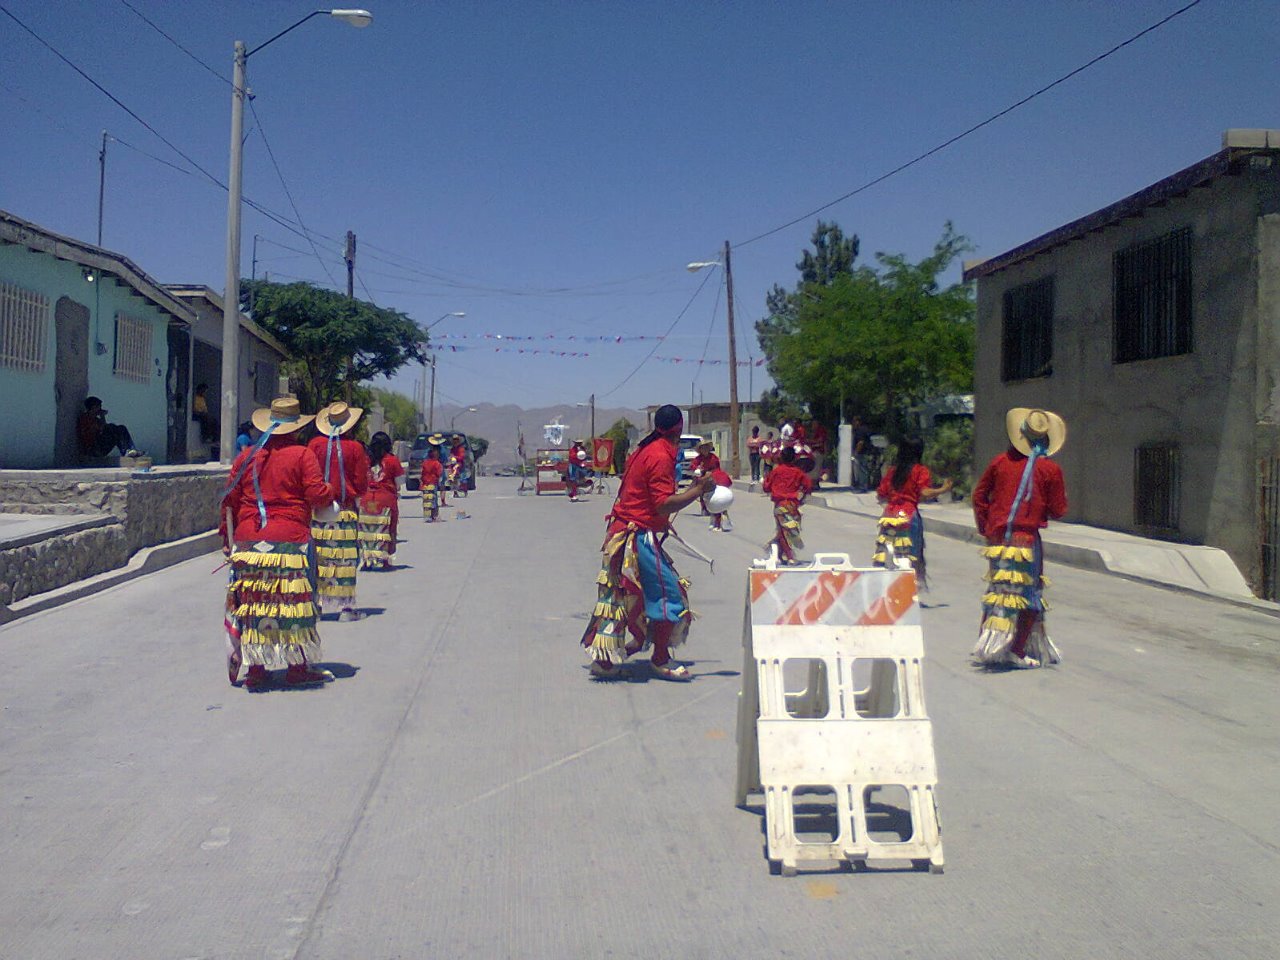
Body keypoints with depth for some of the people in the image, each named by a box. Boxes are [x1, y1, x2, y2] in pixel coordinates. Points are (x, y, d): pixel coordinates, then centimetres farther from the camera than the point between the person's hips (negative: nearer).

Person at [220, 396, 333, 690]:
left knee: (252, 603, 8)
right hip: (290, 540, -4)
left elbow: (230, 499, 10)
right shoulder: (301, 454, -3)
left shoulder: (247, 456, 9)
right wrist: (330, 496, 12)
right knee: (294, 602, 4)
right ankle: (297, 666, 9)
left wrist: (227, 534, 19)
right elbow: (319, 495, -10)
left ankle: (255, 668, 11)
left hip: (248, 541, 4)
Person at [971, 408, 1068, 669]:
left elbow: (979, 496, 8)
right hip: (1026, 538, -4)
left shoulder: (1001, 461, 5)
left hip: (997, 537, 4)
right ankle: (1016, 651, 2)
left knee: (997, 588, 16)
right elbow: (1058, 511, -2)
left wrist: (986, 527, 15)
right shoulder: (1050, 469, -4)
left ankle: (986, 643, 21)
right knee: (1028, 594, 5)